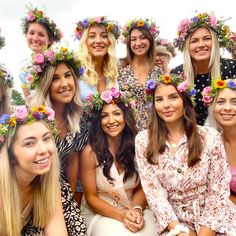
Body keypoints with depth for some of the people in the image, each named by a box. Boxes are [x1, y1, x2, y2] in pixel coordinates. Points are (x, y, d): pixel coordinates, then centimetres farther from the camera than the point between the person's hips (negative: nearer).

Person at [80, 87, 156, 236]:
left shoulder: (137, 147, -5)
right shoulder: (90, 152, -12)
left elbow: (141, 188, 4)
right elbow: (91, 197, -6)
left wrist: (137, 210, -15)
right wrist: (121, 215, -18)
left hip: (134, 211, 2)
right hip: (101, 213, -2)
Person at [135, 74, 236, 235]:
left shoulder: (210, 137, -6)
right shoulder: (143, 140, -4)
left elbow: (218, 190, -5)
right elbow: (153, 190, -6)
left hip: (213, 220, 0)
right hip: (173, 221, 0)